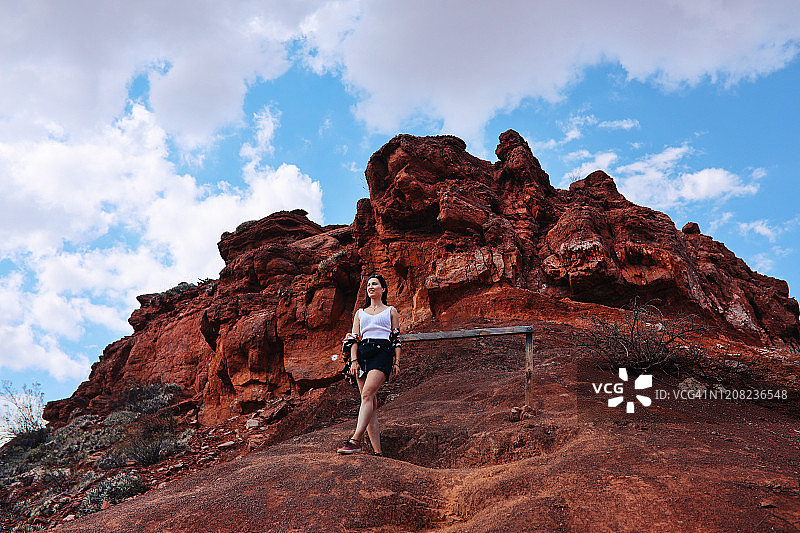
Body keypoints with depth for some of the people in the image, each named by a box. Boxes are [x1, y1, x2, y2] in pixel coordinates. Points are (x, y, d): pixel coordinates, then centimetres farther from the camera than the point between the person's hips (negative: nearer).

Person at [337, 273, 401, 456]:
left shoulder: (391, 311, 17)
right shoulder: (360, 313, 25)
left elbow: (397, 338, 12)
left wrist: (397, 362, 1)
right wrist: (354, 360, -1)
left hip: (382, 352, -4)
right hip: (362, 353, 4)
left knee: (367, 394, -24)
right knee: (371, 402, -4)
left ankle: (355, 440, -34)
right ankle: (377, 451, -6)